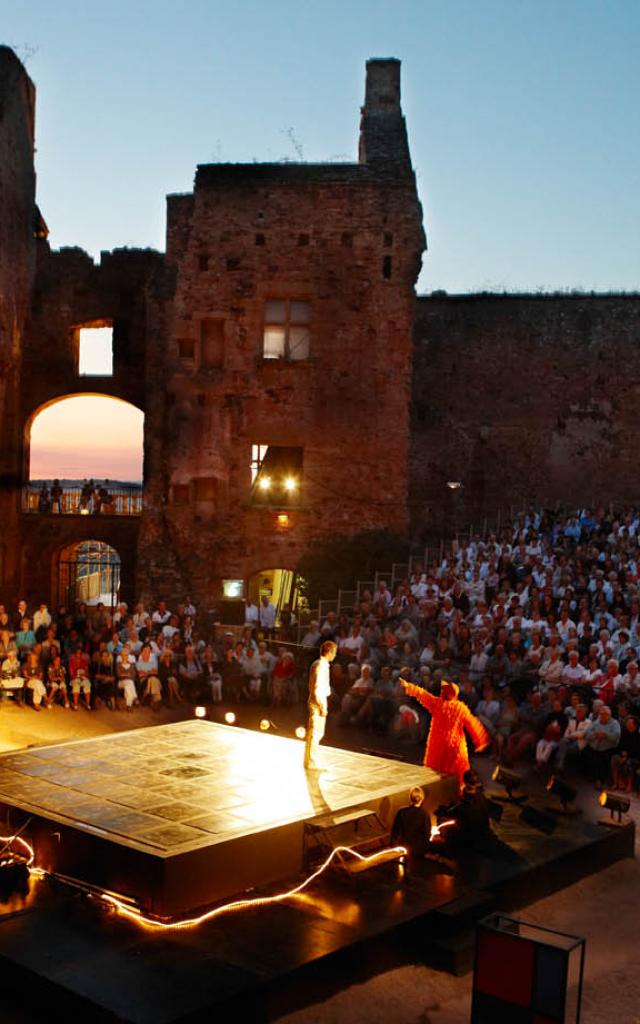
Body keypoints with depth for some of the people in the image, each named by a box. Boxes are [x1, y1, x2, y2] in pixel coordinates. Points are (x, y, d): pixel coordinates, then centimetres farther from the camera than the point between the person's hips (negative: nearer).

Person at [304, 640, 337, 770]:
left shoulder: (317, 664, 12)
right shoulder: (322, 666, -18)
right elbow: (317, 689, -22)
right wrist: (322, 706, -19)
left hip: (314, 702, 10)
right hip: (318, 703, -10)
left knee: (313, 733, 15)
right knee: (315, 734, -3)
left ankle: (309, 762, 23)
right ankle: (311, 764, 2)